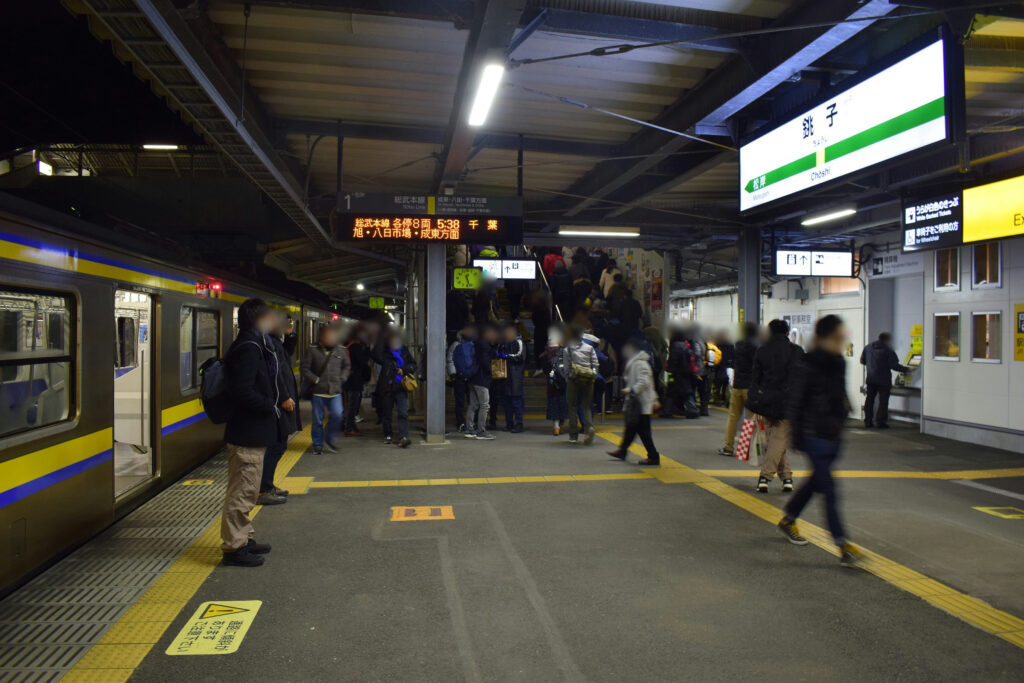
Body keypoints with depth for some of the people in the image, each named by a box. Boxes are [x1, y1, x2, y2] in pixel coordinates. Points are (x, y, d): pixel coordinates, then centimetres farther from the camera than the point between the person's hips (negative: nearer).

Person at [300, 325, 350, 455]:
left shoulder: (340, 350, 6)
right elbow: (304, 368, -1)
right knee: (318, 420, 4)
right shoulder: (313, 350, -3)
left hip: (335, 391, 2)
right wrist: (315, 380, -8)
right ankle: (317, 445, 20)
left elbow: (346, 366, 19)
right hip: (318, 392, -2)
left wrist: (341, 379, 5)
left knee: (337, 414, -13)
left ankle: (328, 439, 9)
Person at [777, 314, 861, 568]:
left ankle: (787, 520, 38)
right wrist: (797, 435, -13)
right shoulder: (807, 365, -15)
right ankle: (844, 547, -4)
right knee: (829, 489, -7)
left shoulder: (839, 363, 7)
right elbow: (795, 402, -13)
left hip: (834, 434, 8)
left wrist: (841, 420, 20)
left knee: (817, 481, 18)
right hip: (815, 435, -8)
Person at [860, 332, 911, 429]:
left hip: (871, 378, 5)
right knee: (883, 401, 2)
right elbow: (894, 365, -12)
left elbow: (862, 361, 14)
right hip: (884, 380, -5)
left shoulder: (868, 347, 6)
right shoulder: (888, 350, -11)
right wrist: (905, 369, 2)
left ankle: (868, 421, 12)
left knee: (869, 399, 12)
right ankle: (880, 422, 2)